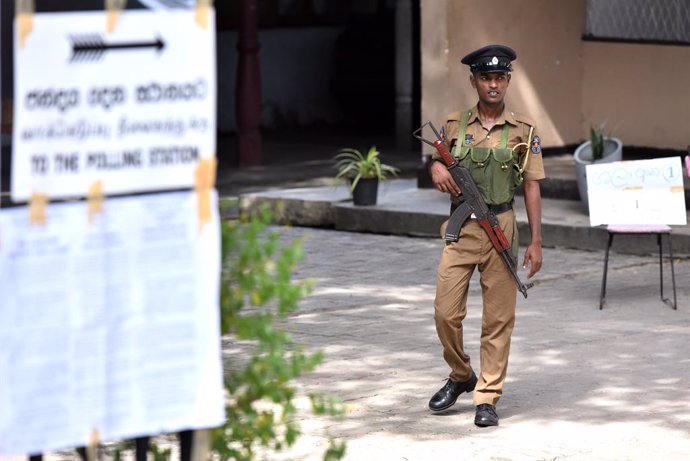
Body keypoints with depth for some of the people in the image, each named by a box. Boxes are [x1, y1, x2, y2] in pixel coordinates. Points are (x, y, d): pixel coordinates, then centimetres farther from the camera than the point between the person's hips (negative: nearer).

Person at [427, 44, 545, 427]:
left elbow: (531, 187, 3)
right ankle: (461, 376, 24)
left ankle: (487, 398, 7)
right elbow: (436, 161, 22)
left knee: (498, 319, 0)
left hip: (501, 228, -1)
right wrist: (437, 171, -4)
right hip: (461, 230, 1)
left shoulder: (523, 131, 3)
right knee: (445, 313, -1)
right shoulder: (454, 126, 6)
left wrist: (536, 241, -2)